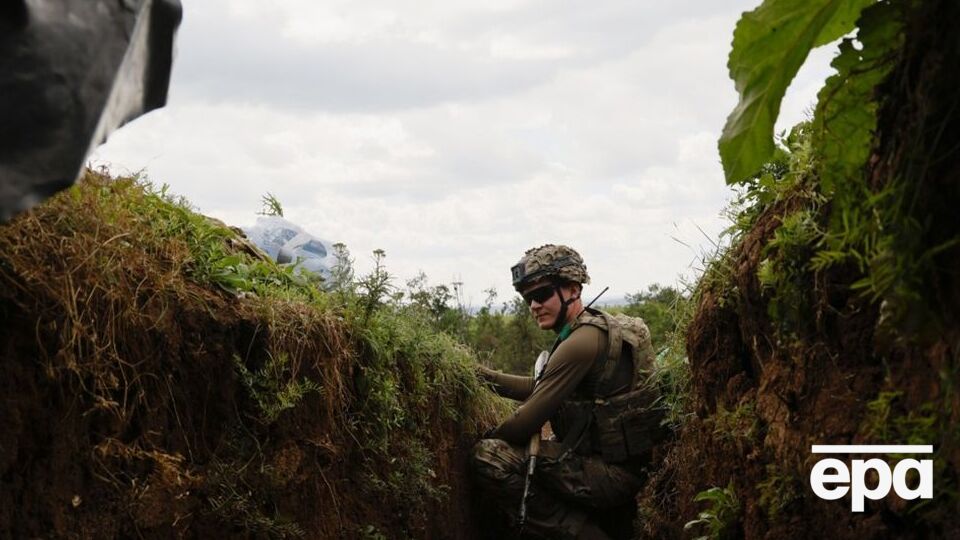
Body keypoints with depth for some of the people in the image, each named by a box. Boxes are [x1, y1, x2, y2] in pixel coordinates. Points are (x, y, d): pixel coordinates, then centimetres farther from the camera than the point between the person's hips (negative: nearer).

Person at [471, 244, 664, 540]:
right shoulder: (597, 327, 12)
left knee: (488, 457, -17)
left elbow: (526, 422, -17)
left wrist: (488, 437, 2)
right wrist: (483, 375, 13)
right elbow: (539, 388, 19)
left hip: (613, 476, -10)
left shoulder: (580, 343, -20)